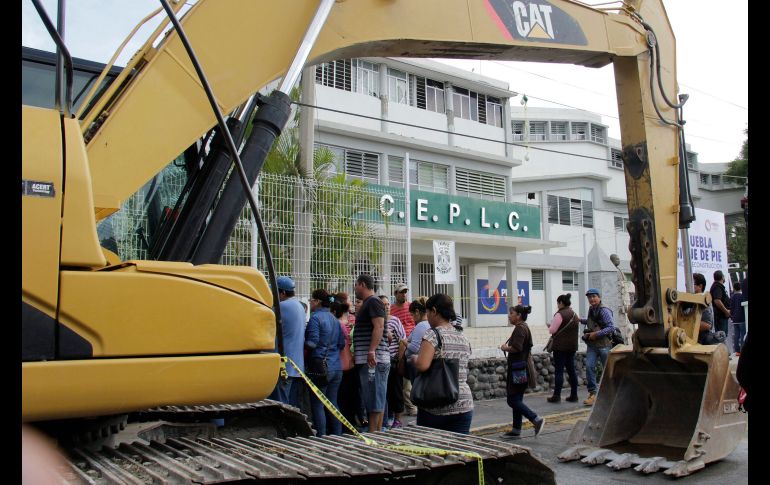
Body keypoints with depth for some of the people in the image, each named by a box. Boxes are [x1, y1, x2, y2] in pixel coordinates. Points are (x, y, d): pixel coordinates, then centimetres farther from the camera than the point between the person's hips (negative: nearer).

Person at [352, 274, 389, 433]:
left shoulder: (373, 302, -9)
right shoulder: (367, 303, 21)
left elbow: (379, 327, -21)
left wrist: (372, 351, -27)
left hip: (373, 359, -10)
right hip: (368, 360, 10)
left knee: (374, 402, -8)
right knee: (375, 401, 13)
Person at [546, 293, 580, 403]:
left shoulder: (559, 314, -13)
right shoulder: (574, 314, 11)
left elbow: (552, 330, -15)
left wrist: (549, 326, 6)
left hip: (560, 346, -7)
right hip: (572, 346, 7)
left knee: (559, 370, -4)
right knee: (571, 370, 10)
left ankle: (557, 395, -2)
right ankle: (574, 395, 11)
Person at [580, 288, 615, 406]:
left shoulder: (604, 311, -11)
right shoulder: (591, 310, 12)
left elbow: (611, 327, -18)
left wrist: (597, 334, -20)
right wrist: (581, 320, 21)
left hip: (603, 345, -6)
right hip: (591, 344, 6)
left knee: (607, 369, 6)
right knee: (589, 366, -9)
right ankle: (592, 393, -6)